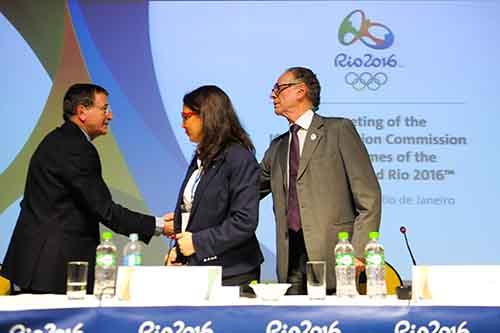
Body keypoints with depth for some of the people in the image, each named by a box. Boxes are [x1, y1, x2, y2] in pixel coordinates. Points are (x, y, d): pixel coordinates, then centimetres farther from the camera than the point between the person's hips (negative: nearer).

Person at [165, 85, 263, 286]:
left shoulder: (240, 159, -11)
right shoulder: (200, 158, 15)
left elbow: (245, 222, -17)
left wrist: (198, 242, -15)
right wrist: (179, 250, 3)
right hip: (197, 268, 7)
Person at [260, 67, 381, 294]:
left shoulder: (339, 130, 3)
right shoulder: (278, 147, 22)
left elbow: (369, 197, -3)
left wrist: (358, 252, -11)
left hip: (334, 258, -5)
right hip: (291, 260, 5)